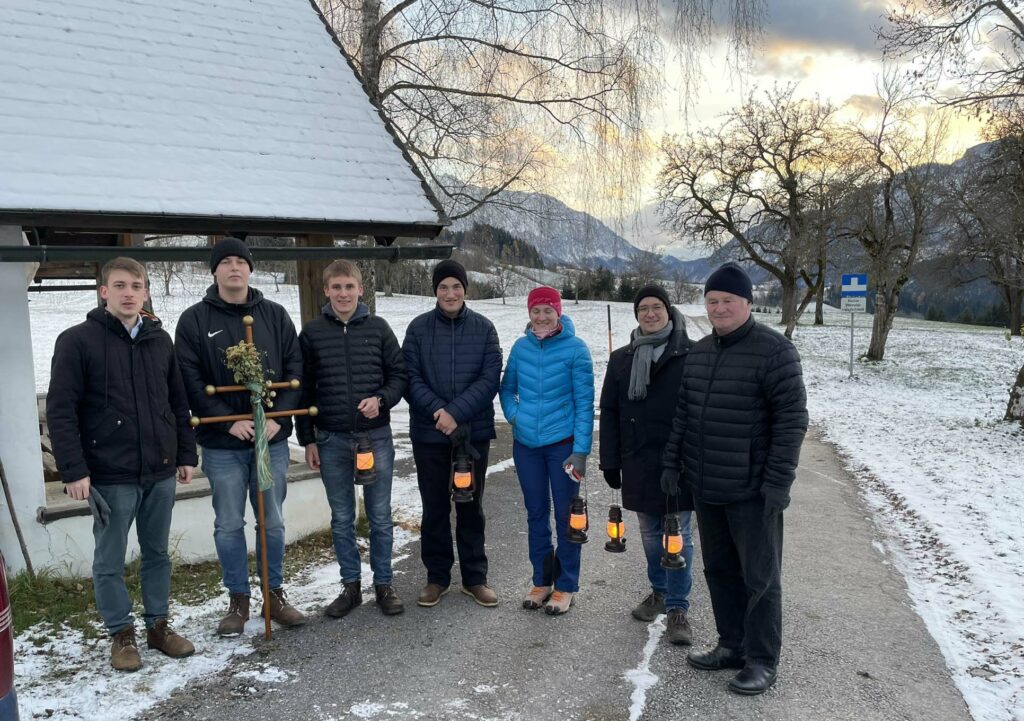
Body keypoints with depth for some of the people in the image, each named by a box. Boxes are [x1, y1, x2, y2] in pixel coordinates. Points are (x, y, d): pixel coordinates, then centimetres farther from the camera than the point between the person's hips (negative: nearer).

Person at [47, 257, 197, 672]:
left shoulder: (160, 340, 8)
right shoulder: (77, 341, -6)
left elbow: (178, 403, 12)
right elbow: (60, 411, -9)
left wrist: (186, 455, 9)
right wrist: (74, 471, -14)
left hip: (160, 472, 4)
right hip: (110, 476, -4)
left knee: (158, 553, 15)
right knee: (109, 560, 8)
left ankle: (158, 626, 29)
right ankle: (121, 633, 24)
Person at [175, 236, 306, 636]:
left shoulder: (274, 314, 5)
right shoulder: (194, 320, -2)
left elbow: (295, 368, 2)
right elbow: (190, 380, -7)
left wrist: (279, 416, -10)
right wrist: (228, 422, -15)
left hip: (272, 438, 2)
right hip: (222, 443, -2)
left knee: (273, 522, 11)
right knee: (229, 525, 8)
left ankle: (275, 595, 26)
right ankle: (238, 600, 24)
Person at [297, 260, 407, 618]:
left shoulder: (378, 328, 1)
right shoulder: (312, 332, 2)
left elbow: (399, 374, 4)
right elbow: (304, 389, 4)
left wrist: (381, 399, -16)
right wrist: (307, 439, 2)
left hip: (376, 436, 0)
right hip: (331, 440, 1)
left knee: (380, 517, 8)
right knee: (341, 519, 11)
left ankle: (383, 584, 22)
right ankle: (351, 585, 25)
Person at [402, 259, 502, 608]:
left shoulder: (483, 328, 0)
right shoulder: (418, 328, 0)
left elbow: (490, 378, -7)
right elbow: (410, 378, -5)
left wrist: (456, 412, -18)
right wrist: (438, 410, -20)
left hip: (474, 433, 0)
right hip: (428, 434, 0)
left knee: (471, 507, 10)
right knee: (434, 508, 9)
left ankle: (475, 577, 23)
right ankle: (437, 577, 24)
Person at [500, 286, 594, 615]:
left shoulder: (575, 349, -9)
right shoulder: (521, 347, 2)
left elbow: (584, 402, -9)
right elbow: (507, 388, 15)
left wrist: (580, 451, -13)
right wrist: (514, 415, -4)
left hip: (562, 443, -4)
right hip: (526, 445, 4)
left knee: (565, 515, 6)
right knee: (536, 514, 14)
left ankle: (566, 586, 19)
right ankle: (542, 580, 28)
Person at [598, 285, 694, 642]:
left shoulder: (691, 355, -4)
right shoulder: (621, 359, 8)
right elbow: (609, 414, 9)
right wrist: (610, 462, 5)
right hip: (639, 463, 4)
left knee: (678, 535, 1)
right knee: (650, 532, 16)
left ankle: (677, 609, 10)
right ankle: (659, 592, 34)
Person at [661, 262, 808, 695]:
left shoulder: (773, 351, -12)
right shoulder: (698, 352, 10)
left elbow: (792, 419, -15)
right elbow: (683, 413, 16)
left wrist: (778, 480, -18)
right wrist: (672, 462, 12)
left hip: (752, 491, -7)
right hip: (705, 488, 7)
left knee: (759, 577, 5)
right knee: (719, 569, 17)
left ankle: (762, 662, 18)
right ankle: (732, 645, 31)